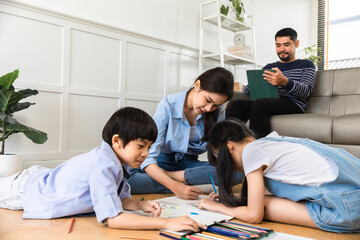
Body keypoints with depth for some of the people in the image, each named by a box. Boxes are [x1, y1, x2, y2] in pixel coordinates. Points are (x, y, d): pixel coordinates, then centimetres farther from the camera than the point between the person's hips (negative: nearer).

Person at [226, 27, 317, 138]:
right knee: (236, 104, -26)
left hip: (294, 105, -4)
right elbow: (248, 89, 22)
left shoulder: (306, 65, 17)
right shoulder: (269, 67, 30)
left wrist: (285, 82, -24)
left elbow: (306, 91, -2)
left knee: (260, 103, -36)